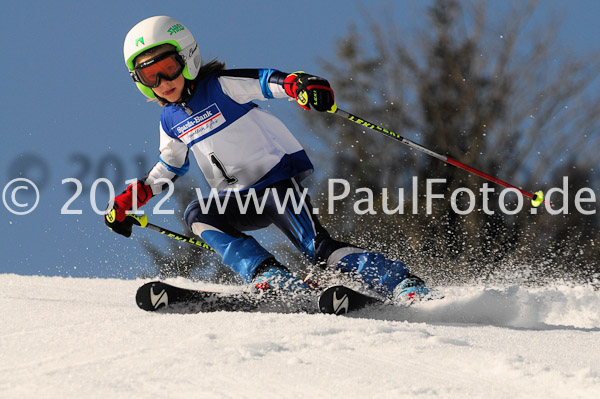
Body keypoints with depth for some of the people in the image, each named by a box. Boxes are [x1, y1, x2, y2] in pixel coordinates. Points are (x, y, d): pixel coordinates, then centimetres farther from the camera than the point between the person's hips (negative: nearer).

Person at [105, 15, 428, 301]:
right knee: (198, 216, -22)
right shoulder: (170, 122, 8)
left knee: (317, 248, -22)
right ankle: (272, 279, -31)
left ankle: (405, 285, -19)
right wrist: (128, 200, 20)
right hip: (239, 199, 6)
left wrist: (298, 84, -48)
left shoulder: (220, 86, -10)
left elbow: (265, 80, -25)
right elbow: (170, 165, 25)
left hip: (280, 176, -6)